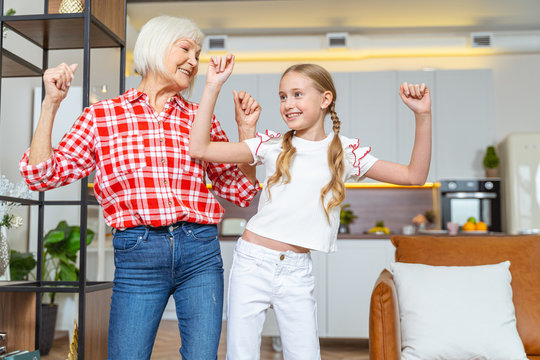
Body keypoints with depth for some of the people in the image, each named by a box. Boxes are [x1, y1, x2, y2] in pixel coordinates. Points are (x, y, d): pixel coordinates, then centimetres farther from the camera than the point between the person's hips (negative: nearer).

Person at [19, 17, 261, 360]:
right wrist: (51, 103, -4)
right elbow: (43, 174, -1)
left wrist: (247, 129, 3)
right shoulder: (103, 115, 6)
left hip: (200, 253, 2)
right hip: (137, 253, -2)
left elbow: (240, 190, 13)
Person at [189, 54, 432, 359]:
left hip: (298, 271, 1)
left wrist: (423, 116, -10)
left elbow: (414, 176, 0)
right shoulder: (272, 146, 0)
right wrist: (214, 86, -10)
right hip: (253, 262, 0)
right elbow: (199, 148, -7)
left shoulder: (345, 152, 3)